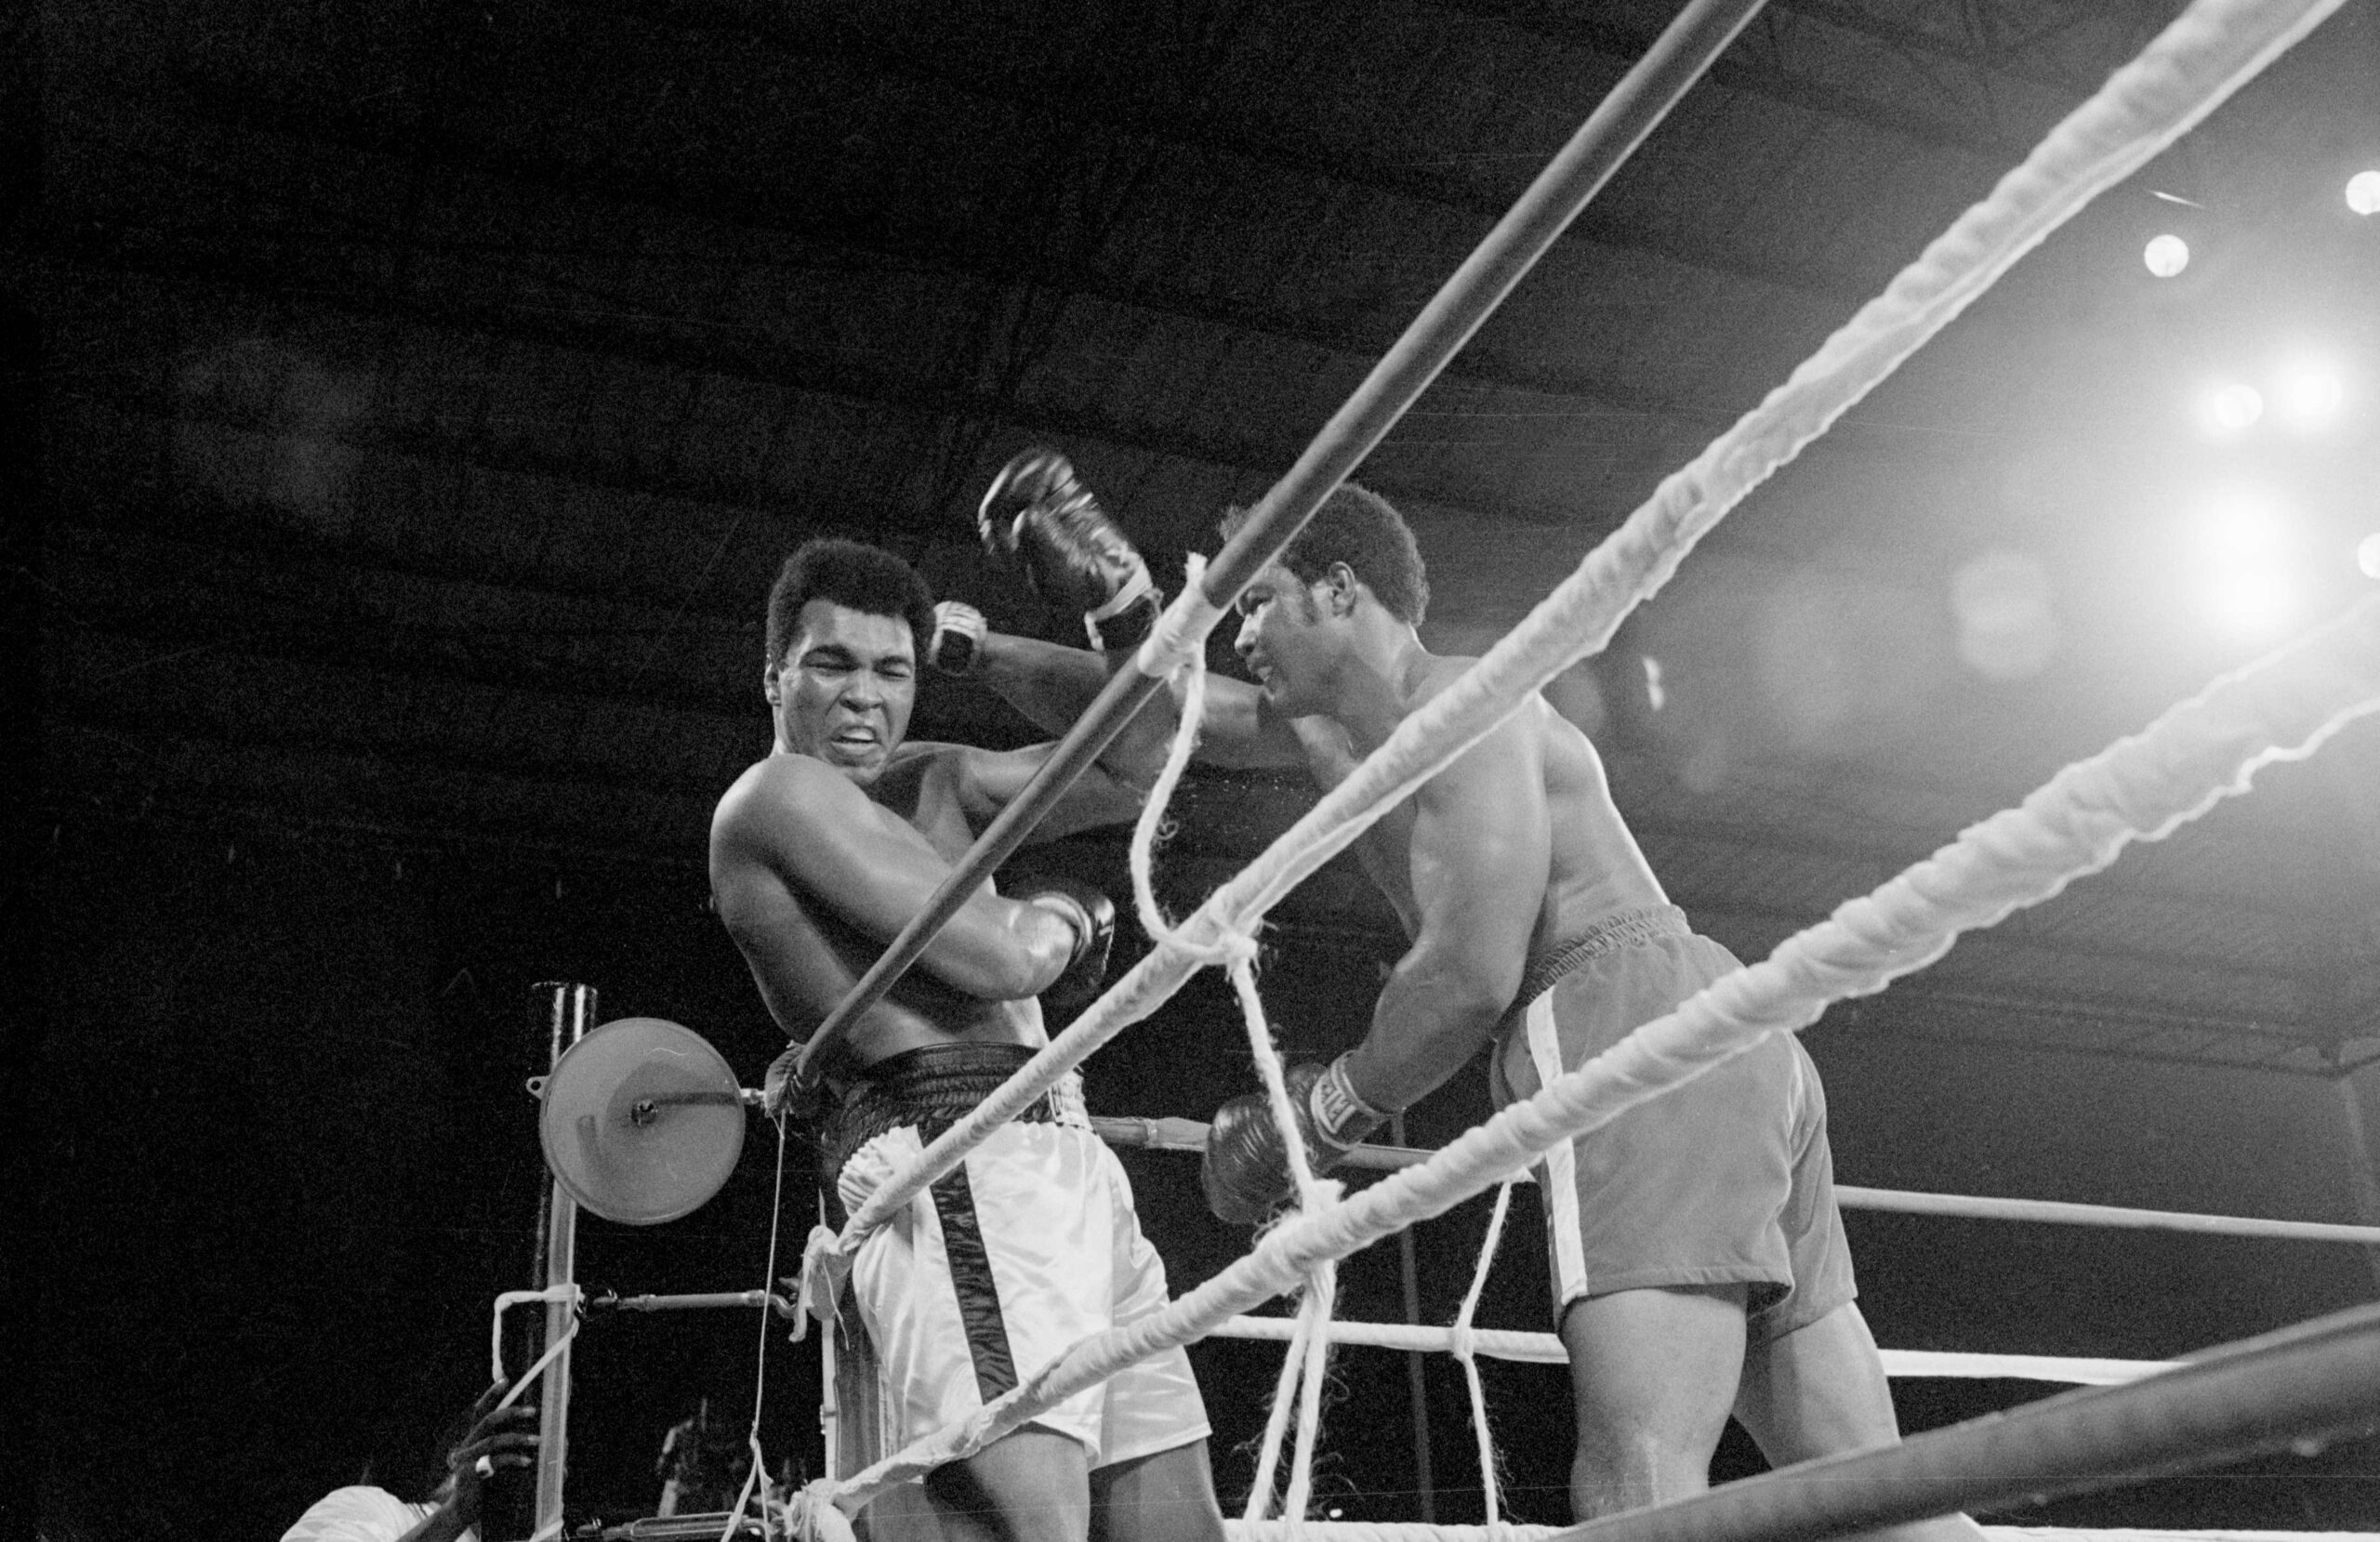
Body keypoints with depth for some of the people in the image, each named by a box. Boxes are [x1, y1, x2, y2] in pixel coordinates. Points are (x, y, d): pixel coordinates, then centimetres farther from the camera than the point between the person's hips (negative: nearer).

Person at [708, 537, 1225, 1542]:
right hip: (956, 1162, -9)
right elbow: (1001, 957, -8)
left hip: (1060, 1164, 9)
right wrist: (1063, 910, 12)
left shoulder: (933, 781, 25)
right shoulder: (778, 795, 0)